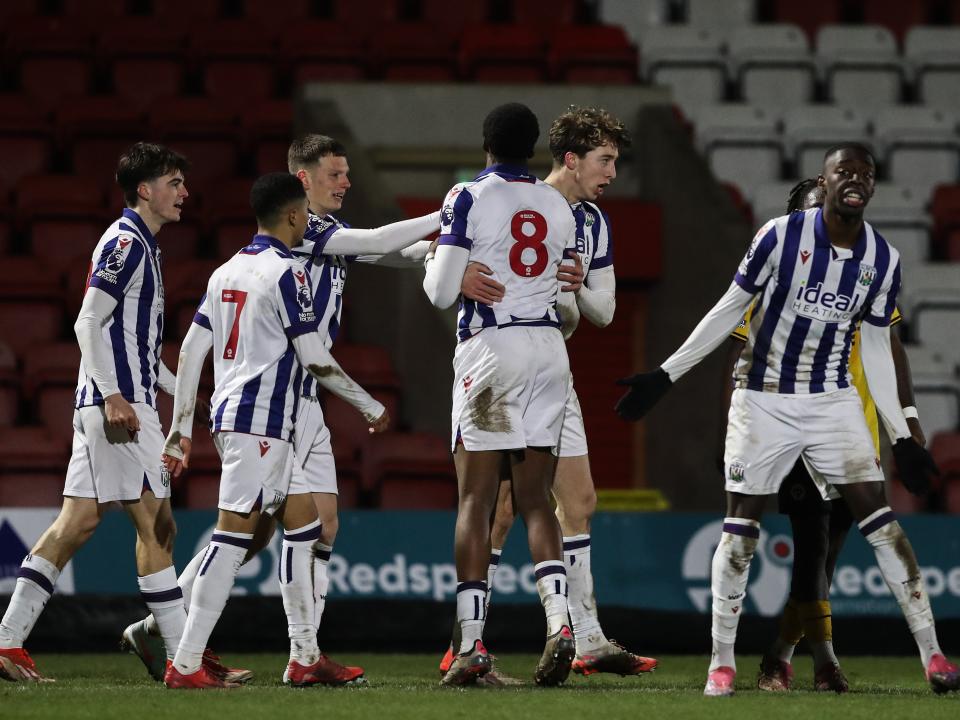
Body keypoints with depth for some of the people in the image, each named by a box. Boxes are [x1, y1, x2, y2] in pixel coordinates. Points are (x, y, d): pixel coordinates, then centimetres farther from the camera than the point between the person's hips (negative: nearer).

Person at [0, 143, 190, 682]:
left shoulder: (142, 244, 21)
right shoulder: (125, 242, -9)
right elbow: (89, 324, -16)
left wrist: (179, 390, 26)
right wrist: (114, 395, -22)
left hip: (127, 403, 10)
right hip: (118, 403, -10)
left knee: (76, 524, 5)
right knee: (157, 525, -8)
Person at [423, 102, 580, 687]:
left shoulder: (469, 199, -4)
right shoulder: (559, 206, 10)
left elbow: (441, 292, -5)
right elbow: (569, 302, 14)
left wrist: (432, 261, 15)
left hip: (490, 347, -4)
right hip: (549, 350, 4)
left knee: (477, 500, -1)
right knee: (535, 498, 8)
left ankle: (472, 644, -4)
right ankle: (559, 621, -11)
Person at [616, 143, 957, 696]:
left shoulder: (884, 261, -1)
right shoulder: (781, 236, -11)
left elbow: (876, 351, 8)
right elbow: (729, 310, -2)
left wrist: (902, 437, 8)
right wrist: (665, 376, -3)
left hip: (833, 399, 2)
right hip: (764, 399, -2)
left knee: (878, 516, -7)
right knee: (741, 528, -1)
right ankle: (722, 662, 10)